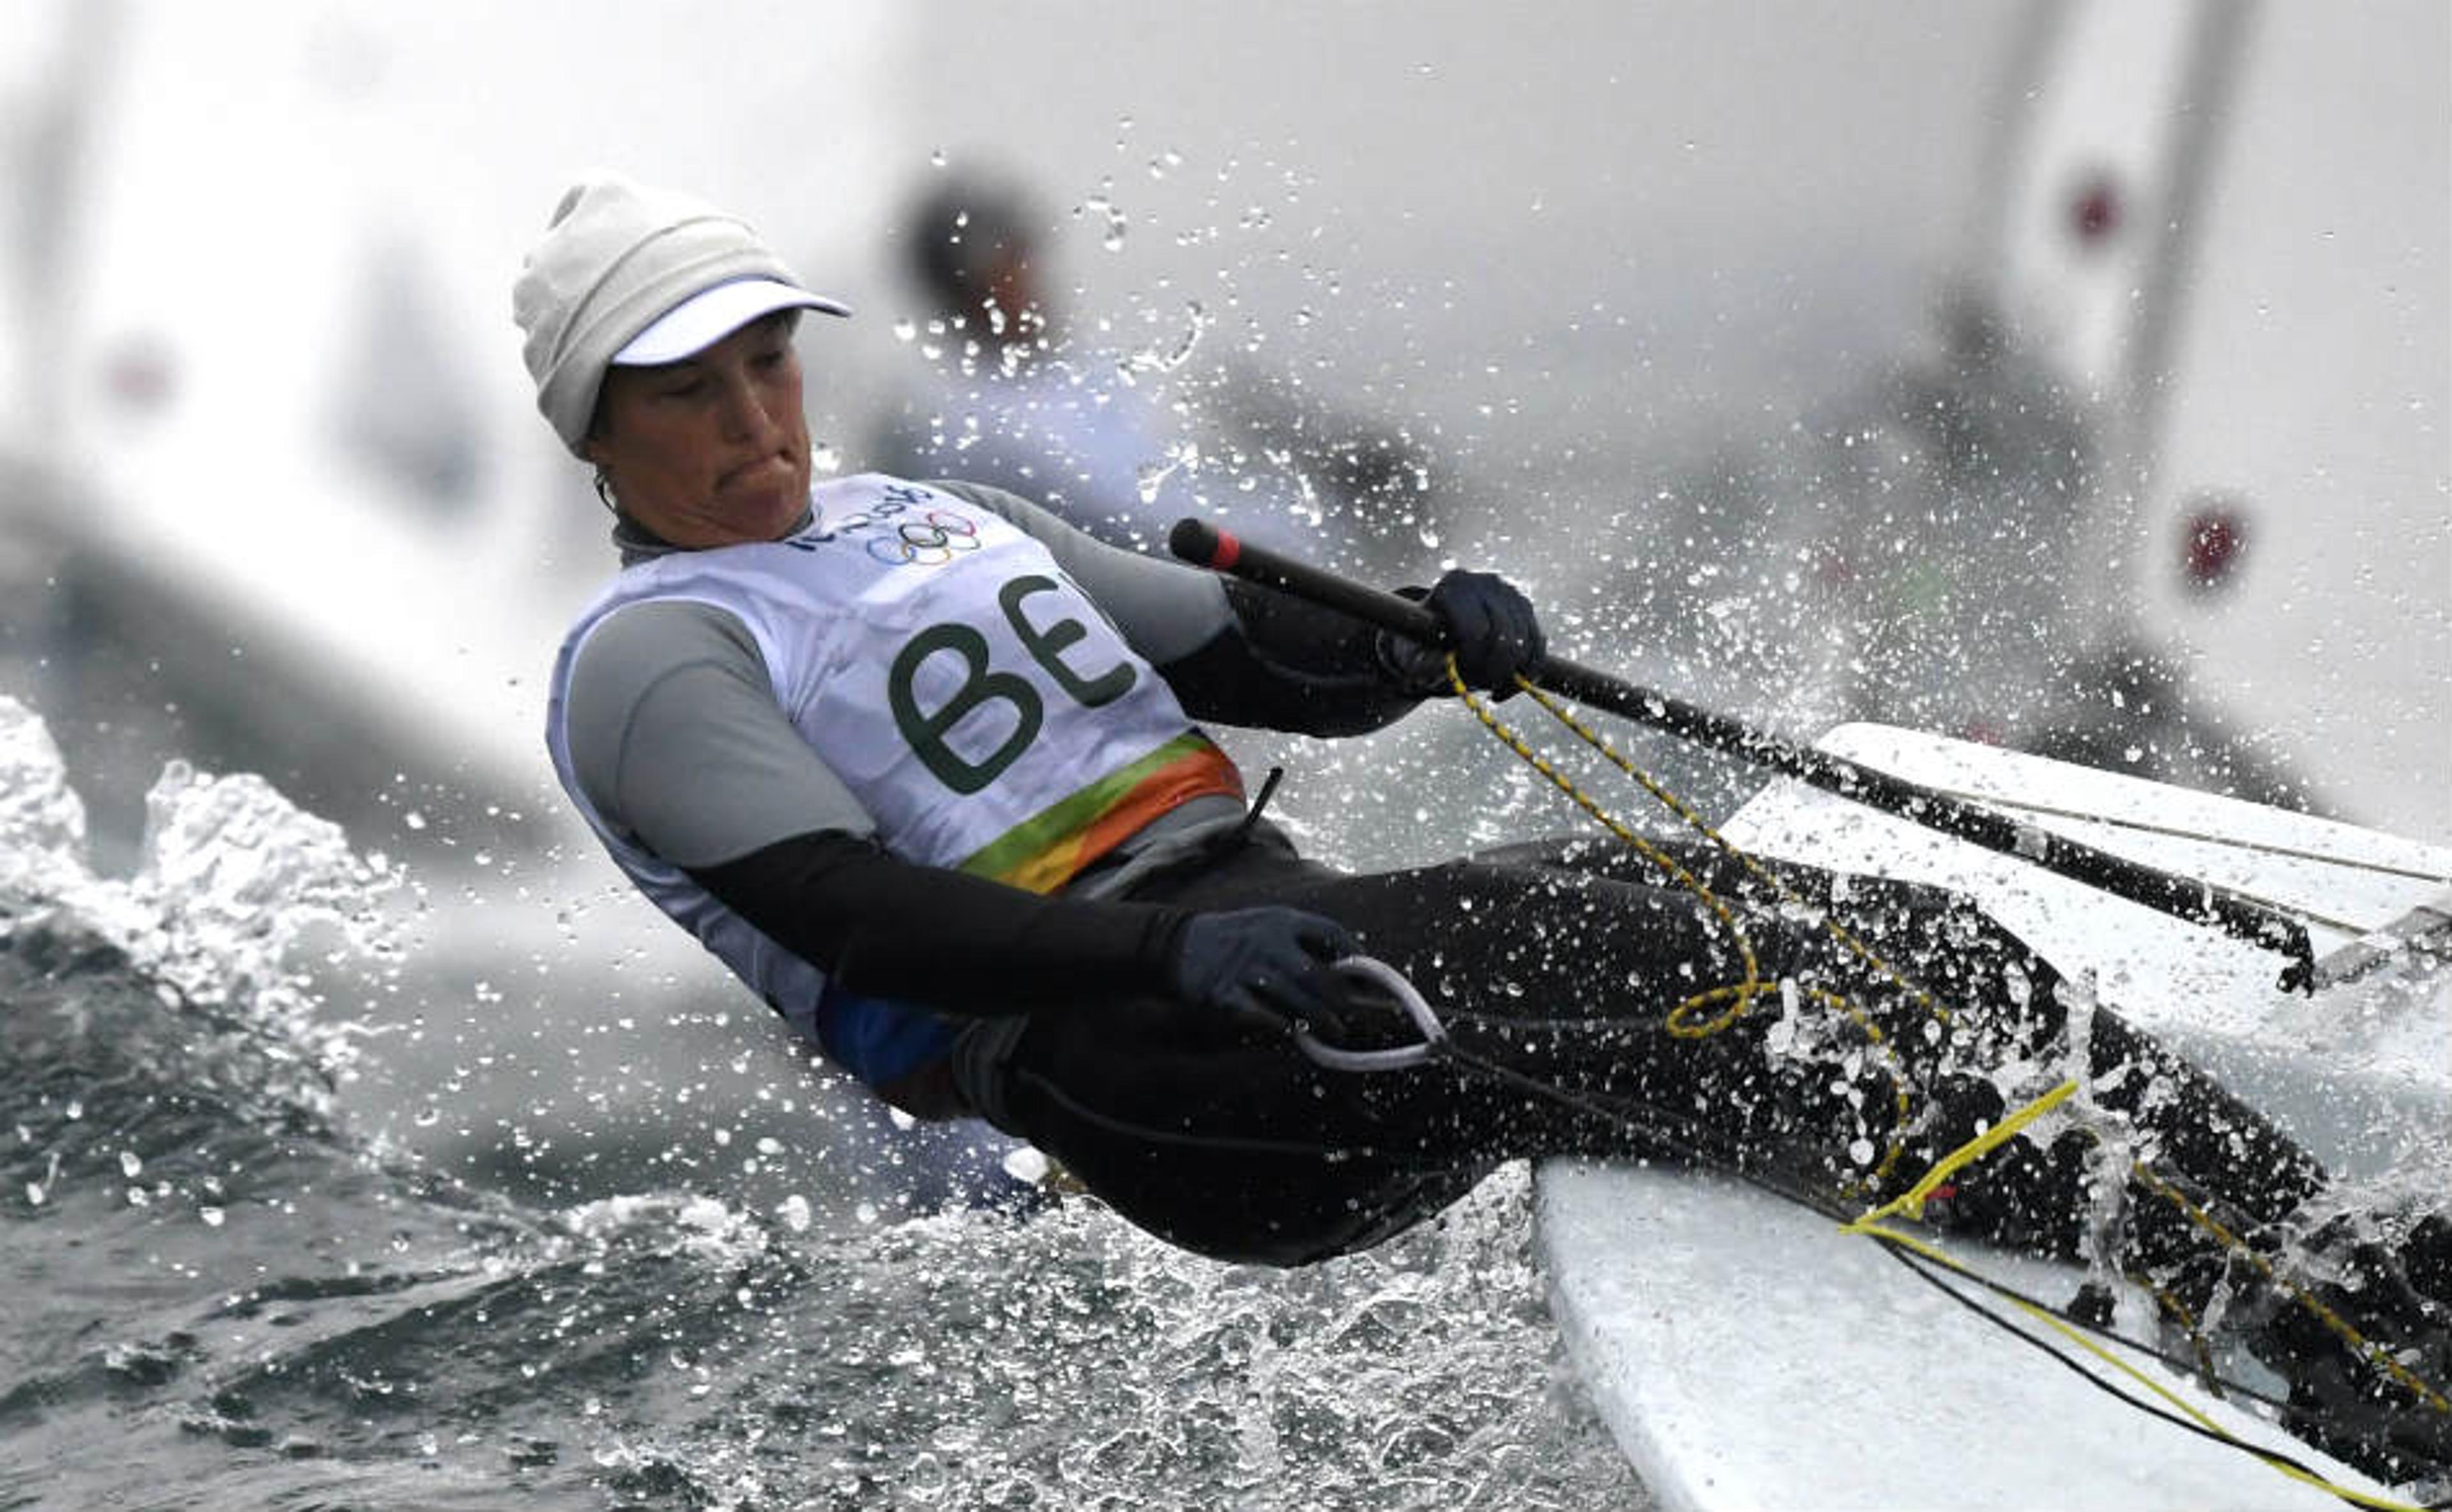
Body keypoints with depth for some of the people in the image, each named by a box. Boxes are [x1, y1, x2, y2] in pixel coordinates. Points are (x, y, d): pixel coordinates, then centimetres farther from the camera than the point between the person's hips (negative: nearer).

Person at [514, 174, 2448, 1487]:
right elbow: (850, 913, -16)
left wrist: (1434, 642, -1)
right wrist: (1174, 953, -31)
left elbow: (1278, 668, 23)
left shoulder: (932, 522, 25)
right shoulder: (650, 662, 2)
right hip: (1148, 1074, -8)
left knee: (1915, 951, -9)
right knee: (1670, 963, -30)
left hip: (1281, 927, 8)